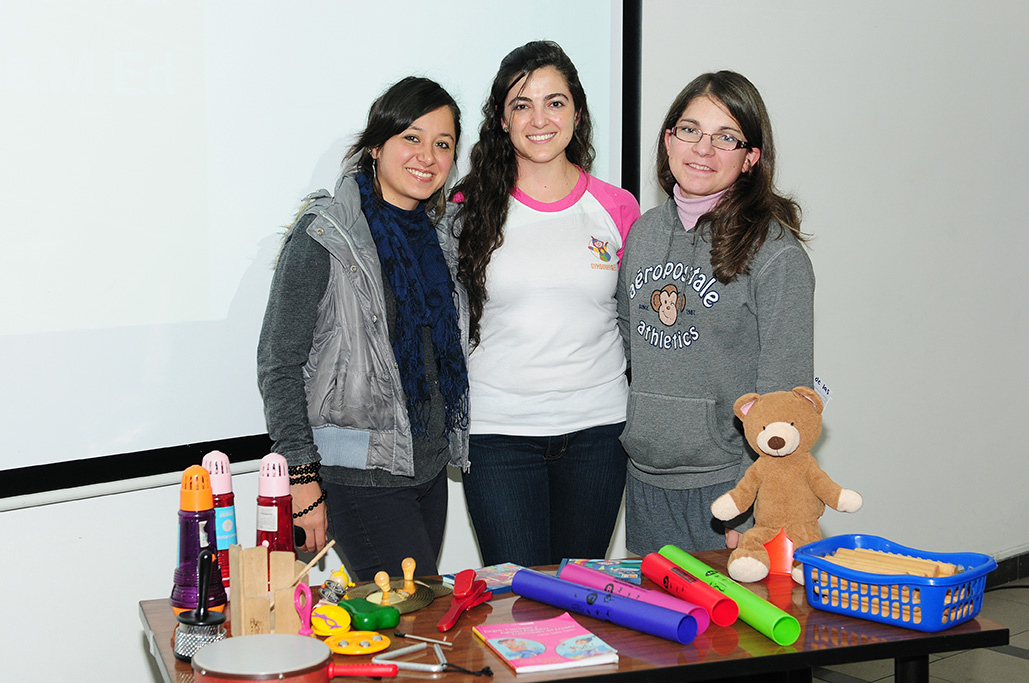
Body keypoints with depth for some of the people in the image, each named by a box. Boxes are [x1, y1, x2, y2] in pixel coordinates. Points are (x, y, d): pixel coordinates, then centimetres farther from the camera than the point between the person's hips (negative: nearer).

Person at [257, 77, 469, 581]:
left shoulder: (438, 237, 12)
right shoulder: (325, 236, -10)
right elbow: (279, 364, -11)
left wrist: (444, 452, 18)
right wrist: (301, 477, -15)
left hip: (430, 469, 7)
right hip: (360, 477, -7)